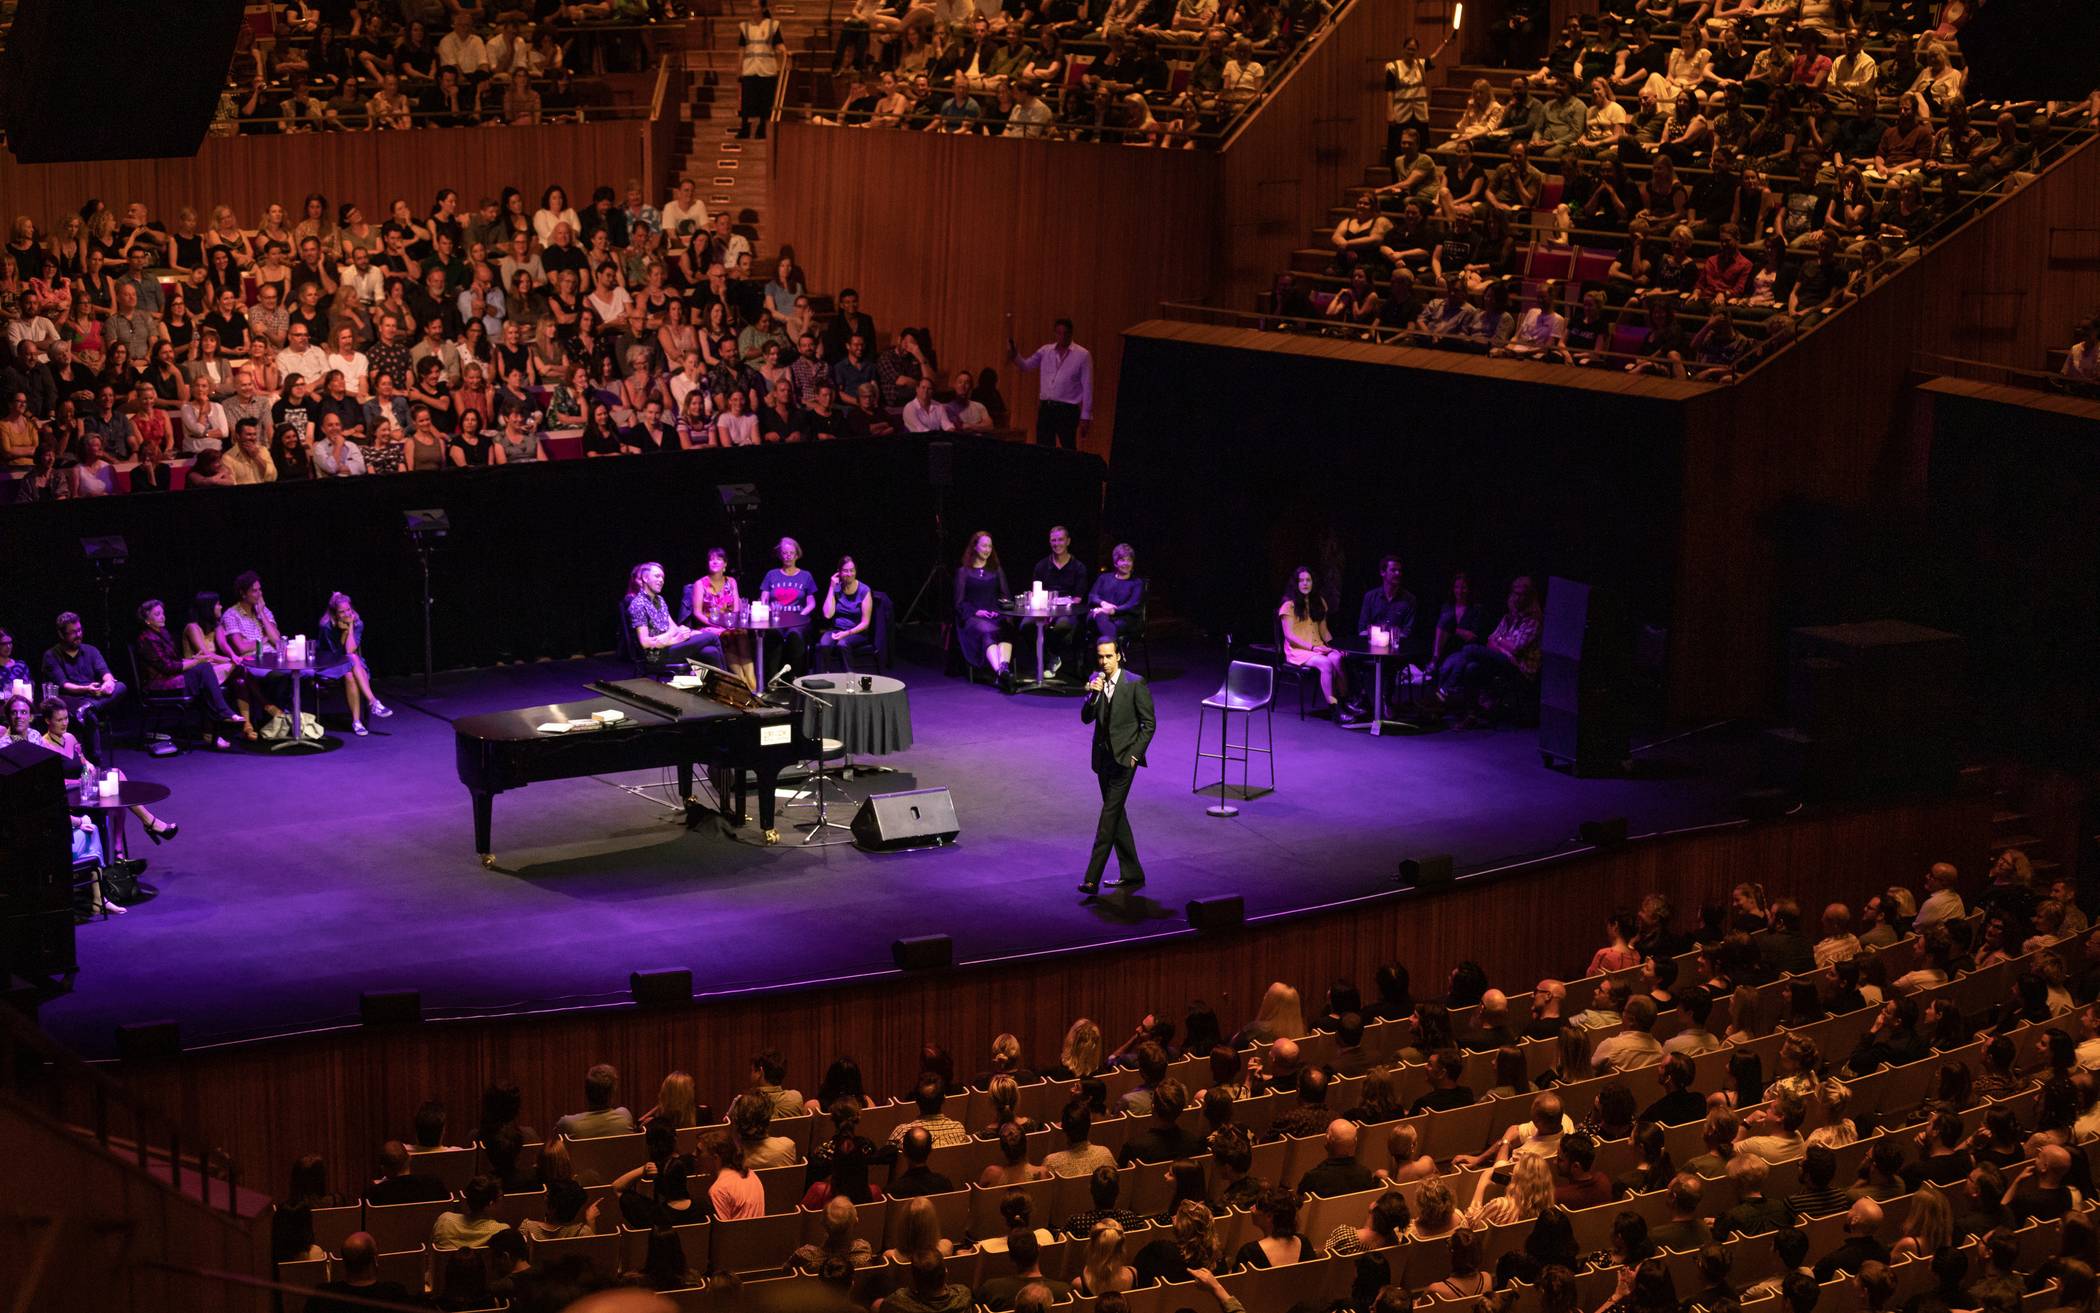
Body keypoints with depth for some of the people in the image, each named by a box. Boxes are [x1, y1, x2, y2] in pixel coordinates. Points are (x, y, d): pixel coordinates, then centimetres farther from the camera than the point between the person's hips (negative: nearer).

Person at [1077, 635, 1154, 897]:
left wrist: (1134, 754, -10)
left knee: (1109, 815, -12)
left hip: (1124, 758, -7)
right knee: (1116, 815, 13)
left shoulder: (1135, 683, -10)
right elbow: (1086, 718, 0)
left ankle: (1092, 878, -17)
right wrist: (1092, 695, -17)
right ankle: (1131, 873, 23)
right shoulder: (1096, 681, 6)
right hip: (1103, 757, 7)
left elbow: (1149, 723, -6)